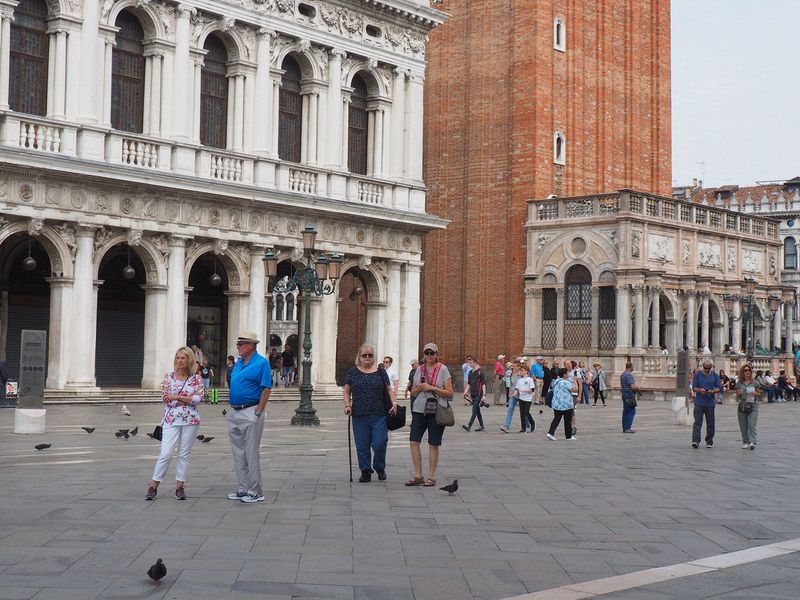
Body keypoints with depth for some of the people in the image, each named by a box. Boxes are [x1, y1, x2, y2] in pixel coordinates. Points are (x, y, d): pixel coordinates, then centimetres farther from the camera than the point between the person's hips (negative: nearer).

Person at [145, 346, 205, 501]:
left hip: (190, 420, 1)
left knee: (184, 454, 5)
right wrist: (188, 400, -9)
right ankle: (153, 486, 1)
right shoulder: (169, 377, 3)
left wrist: (177, 397, -14)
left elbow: (199, 398, -9)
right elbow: (165, 399, -4)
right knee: (166, 453, -8)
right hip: (171, 420, -1)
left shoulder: (196, 379, 3)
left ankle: (180, 487, 13)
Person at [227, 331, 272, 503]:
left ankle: (255, 492, 2)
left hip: (250, 412, -9)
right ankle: (243, 489, 20)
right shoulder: (238, 363, 14)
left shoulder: (261, 363, -11)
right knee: (238, 453, 12)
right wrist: (232, 408, 14)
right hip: (235, 412, 9)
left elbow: (266, 389, -15)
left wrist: (258, 413, -19)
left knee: (251, 454, -4)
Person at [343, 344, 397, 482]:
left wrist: (394, 403, -5)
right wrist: (347, 405, -1)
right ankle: (366, 472, 15)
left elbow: (389, 389, 9)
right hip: (359, 416, 1)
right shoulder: (353, 372, 9)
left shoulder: (381, 372, 7)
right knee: (362, 445, 2)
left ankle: (380, 468, 20)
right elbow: (346, 391, 13)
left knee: (379, 443, -5)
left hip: (379, 415, -1)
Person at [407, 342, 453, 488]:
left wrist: (432, 388, -14)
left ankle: (431, 477, 11)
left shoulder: (442, 369, -1)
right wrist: (419, 388, -5)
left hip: (436, 411, -4)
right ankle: (418, 476, 6)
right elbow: (413, 393, 17)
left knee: (433, 444, 2)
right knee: (414, 441, -3)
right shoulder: (419, 369, 11)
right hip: (419, 410, 4)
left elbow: (450, 393, -4)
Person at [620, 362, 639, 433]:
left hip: (624, 394, 10)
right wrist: (638, 388, -1)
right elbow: (633, 386, -22)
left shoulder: (622, 374, 14)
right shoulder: (629, 375, -17)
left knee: (625, 412, 11)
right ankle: (627, 428, -11)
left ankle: (624, 428, 13)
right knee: (631, 412, -7)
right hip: (630, 395, -10)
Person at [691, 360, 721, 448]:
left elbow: (719, 388, 4)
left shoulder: (715, 375, 7)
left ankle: (709, 441, 18)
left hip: (710, 403, 2)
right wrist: (700, 390, -19)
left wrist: (712, 391, -17)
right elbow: (694, 388, 2)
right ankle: (695, 441, -17)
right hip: (699, 403, -2)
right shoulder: (697, 374, 5)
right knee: (697, 422, -10)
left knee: (710, 423, 7)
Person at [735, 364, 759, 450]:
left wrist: (755, 393, -10)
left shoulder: (754, 382, 5)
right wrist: (738, 394, -12)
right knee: (743, 426, 4)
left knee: (752, 425, -12)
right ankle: (745, 442, 14)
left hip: (753, 406, -1)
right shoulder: (739, 383, 6)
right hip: (742, 406, 1)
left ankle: (752, 442, -18)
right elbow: (737, 397, 11)